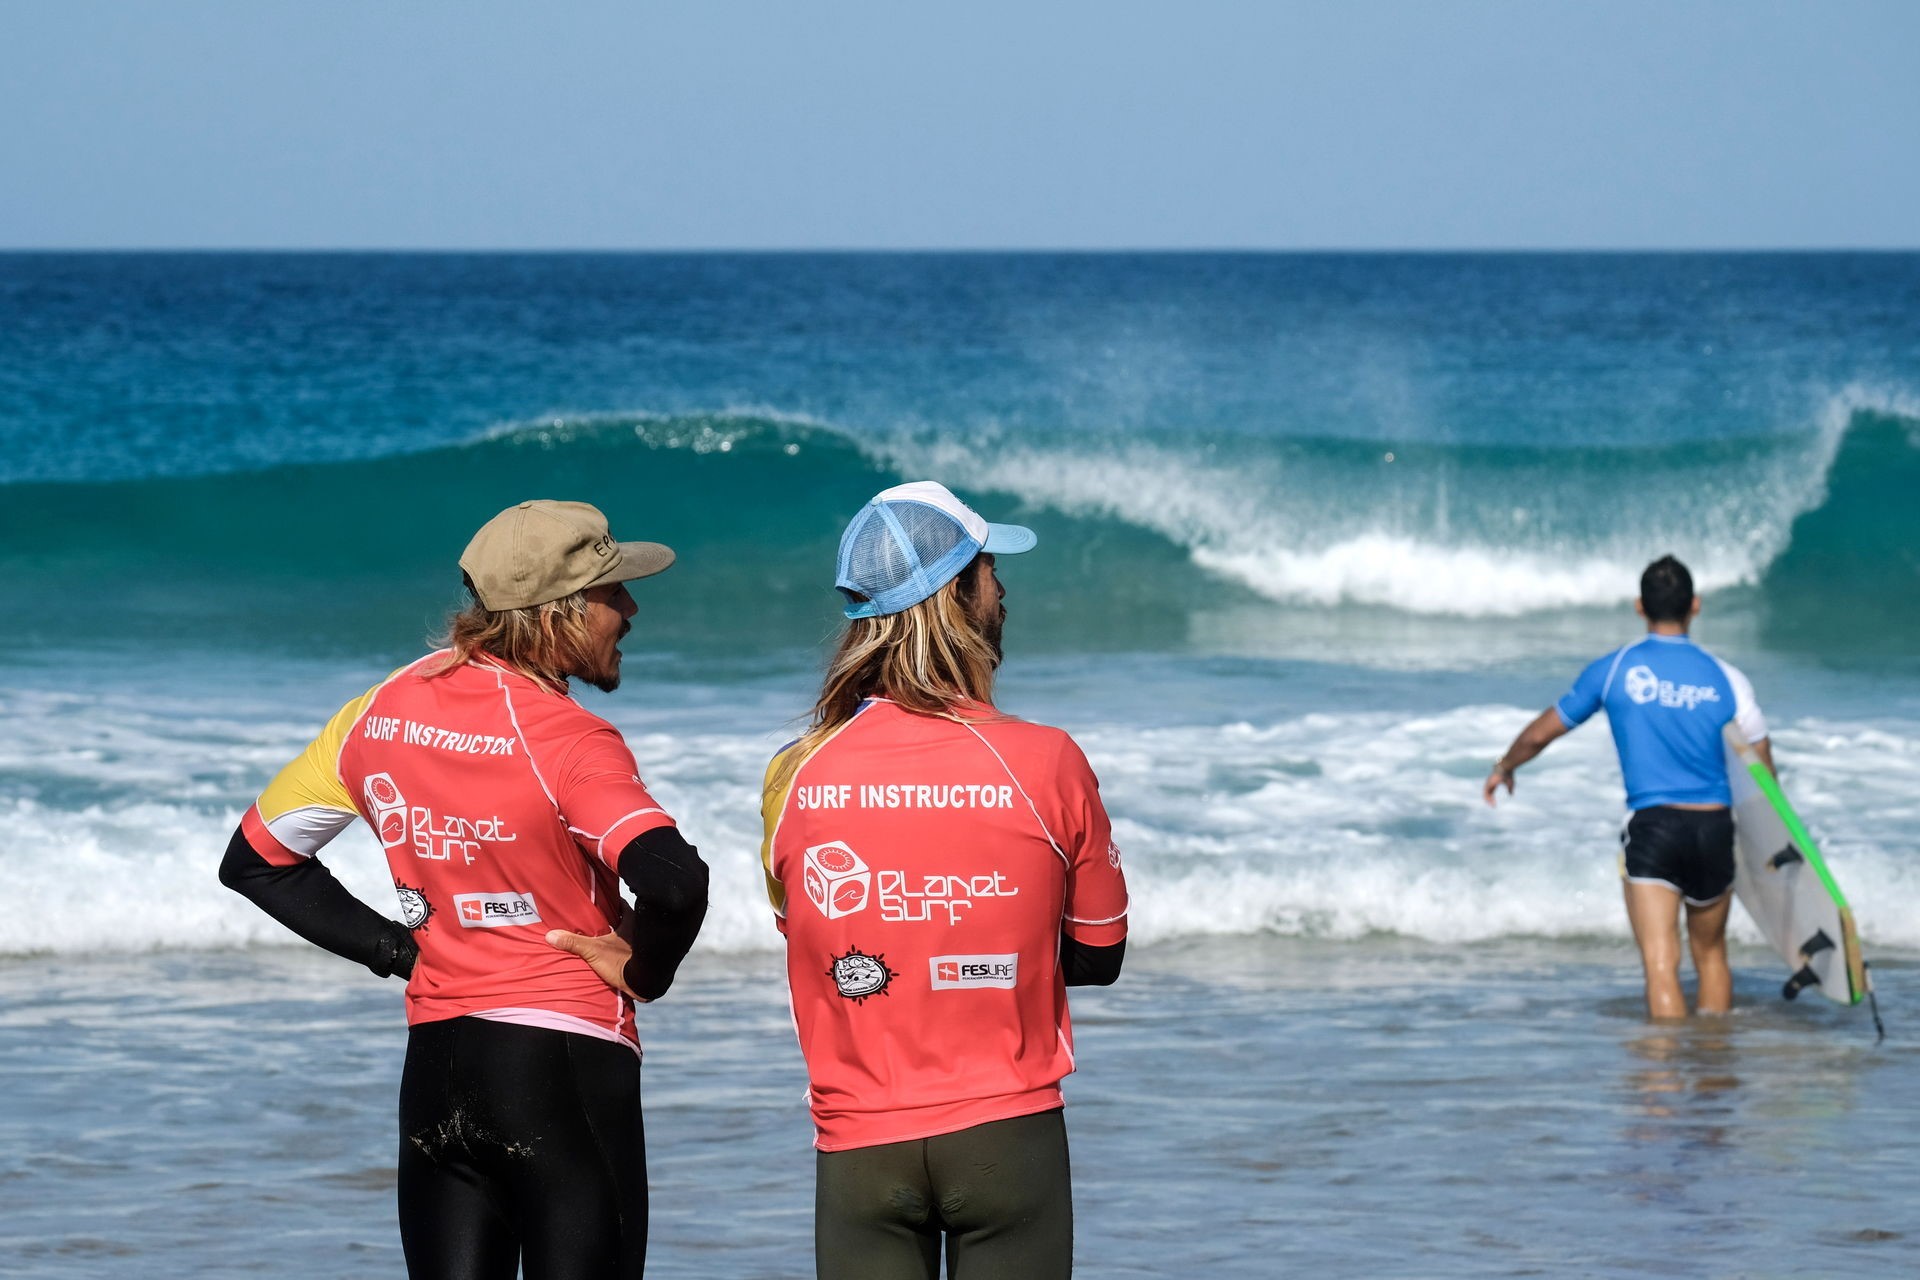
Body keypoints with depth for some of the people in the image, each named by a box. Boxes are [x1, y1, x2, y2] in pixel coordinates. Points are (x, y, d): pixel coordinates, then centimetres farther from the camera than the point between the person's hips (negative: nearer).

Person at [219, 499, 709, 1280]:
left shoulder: (383, 711, 4)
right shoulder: (564, 740, -16)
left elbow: (255, 859, 13)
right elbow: (674, 881, -32)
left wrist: (399, 950, 10)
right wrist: (643, 973, -12)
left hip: (436, 1061, 6)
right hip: (566, 1067, -6)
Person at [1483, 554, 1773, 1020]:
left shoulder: (1612, 670, 1)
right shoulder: (1726, 678, 2)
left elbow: (1539, 735, 12)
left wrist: (1504, 767, 32)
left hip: (1650, 825, -2)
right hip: (1714, 826, 2)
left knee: (1660, 963, -9)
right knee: (1711, 954, 20)